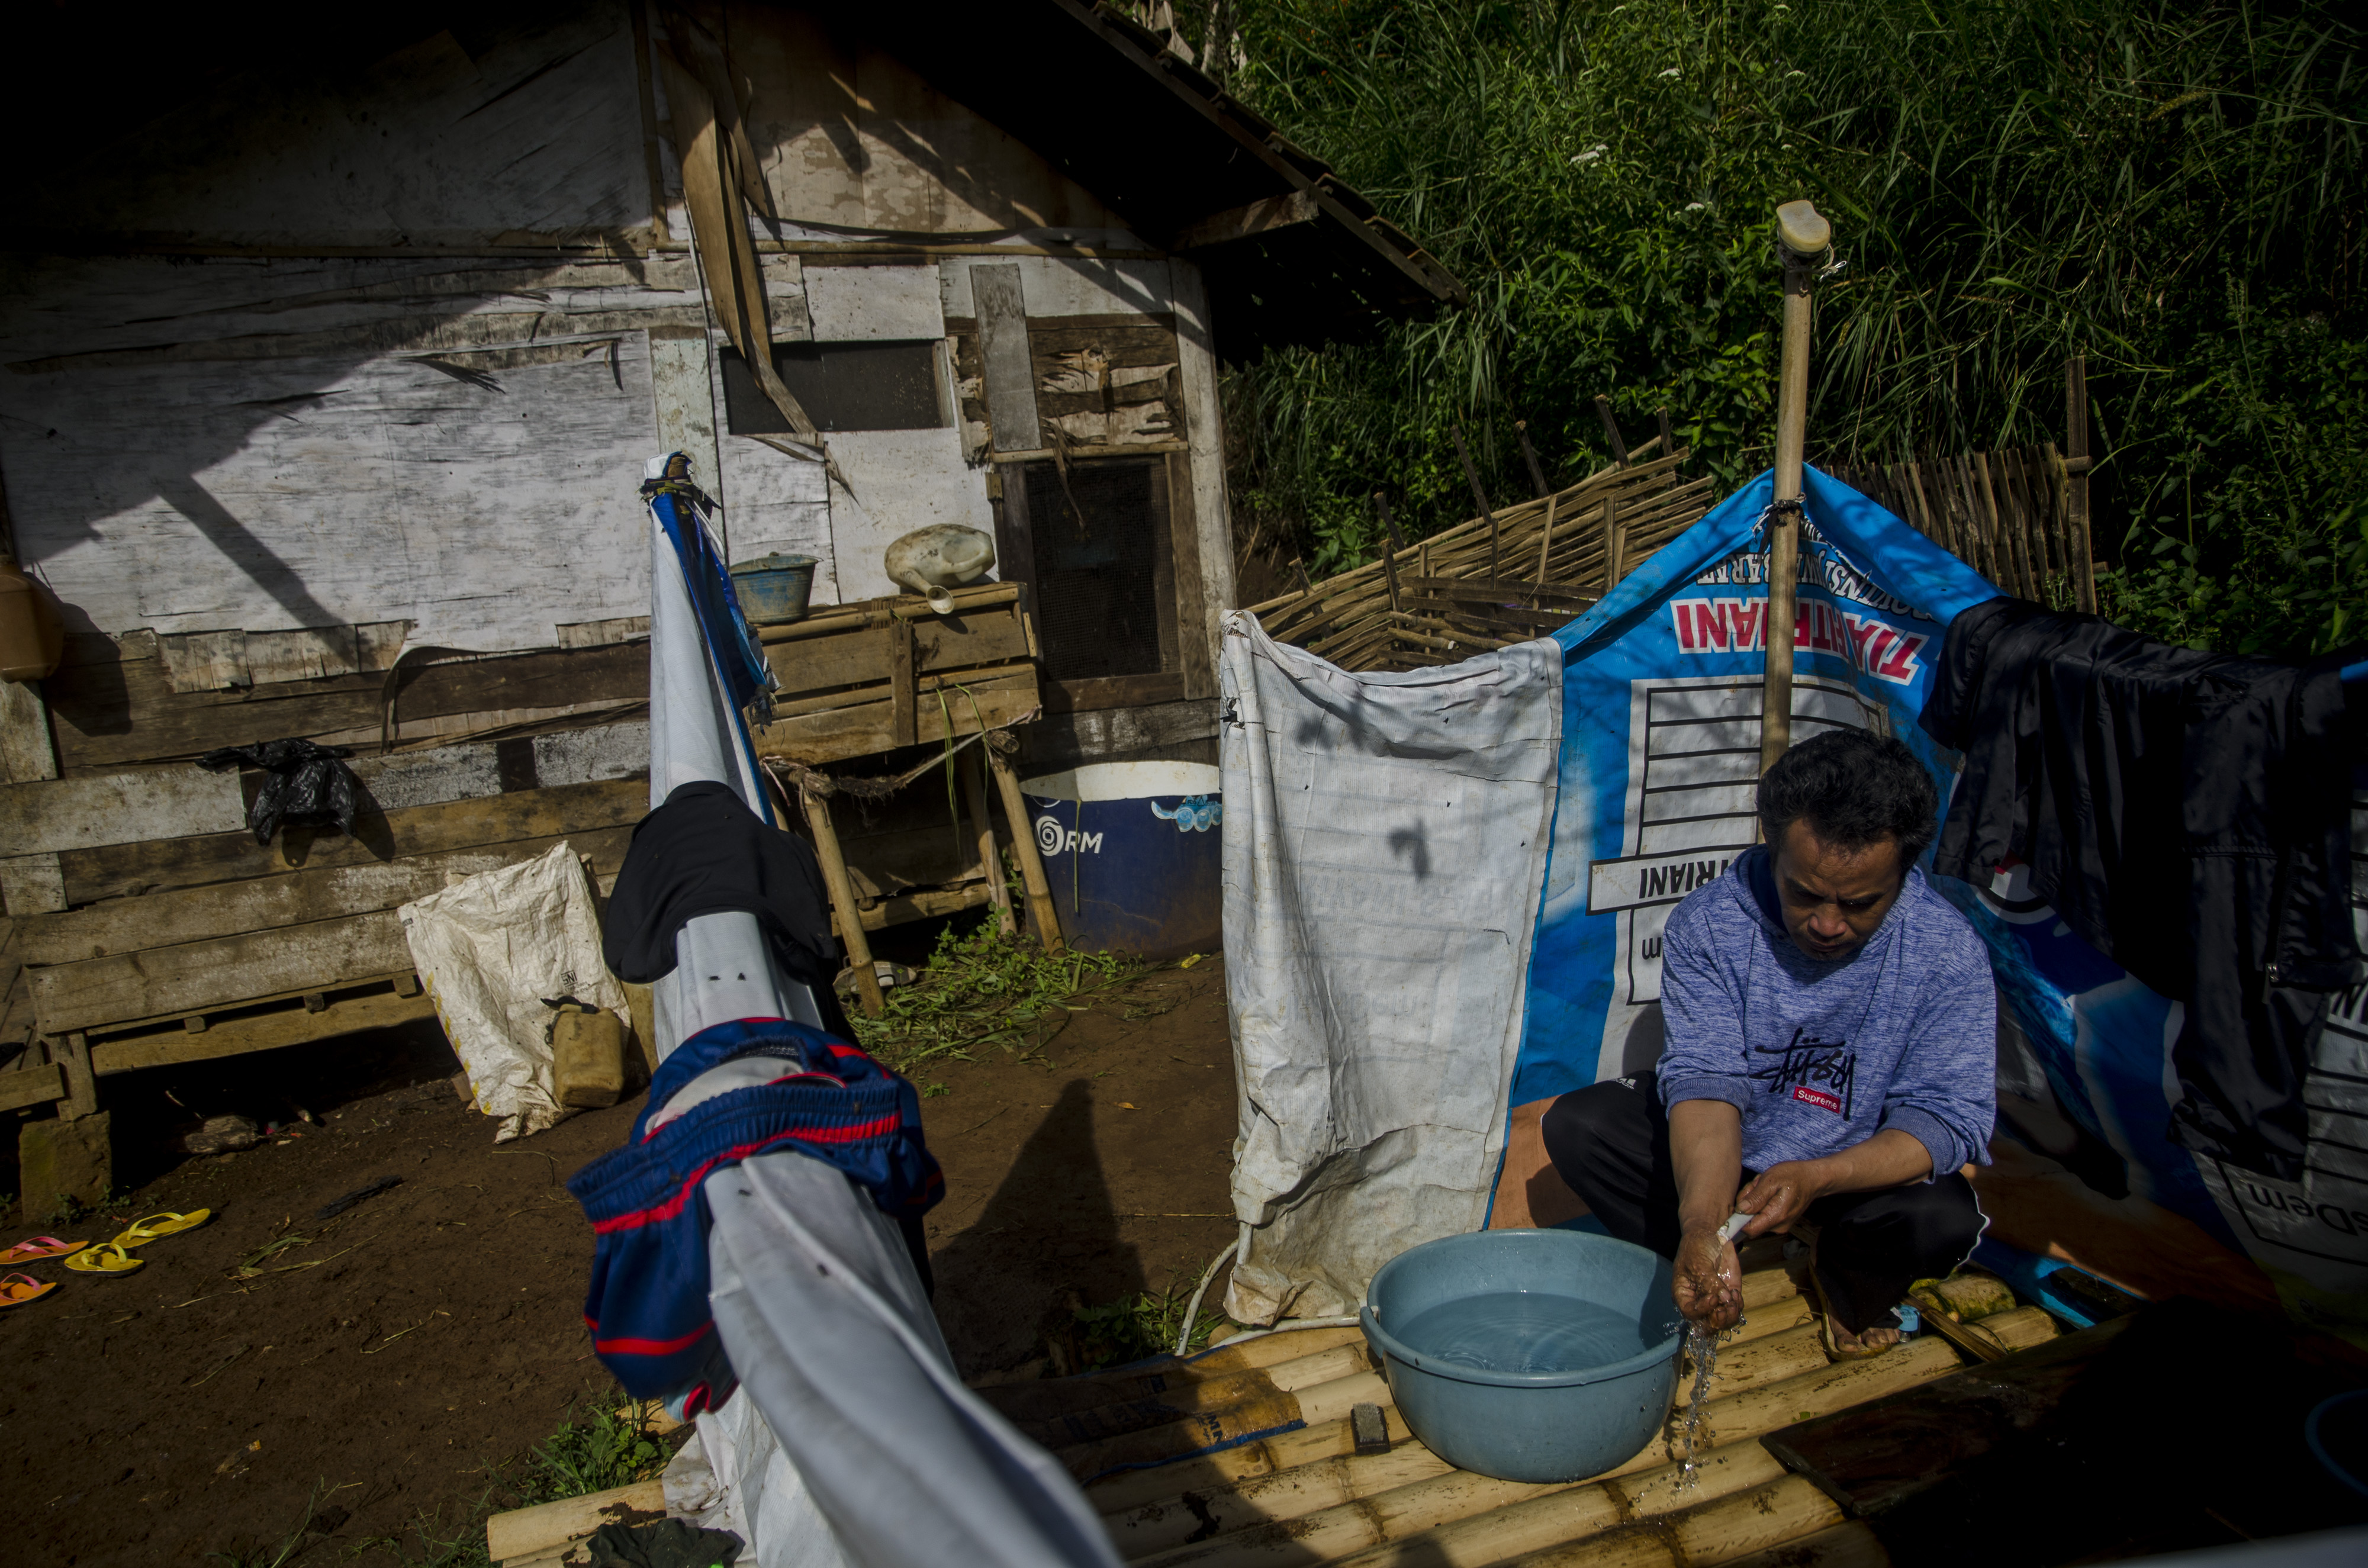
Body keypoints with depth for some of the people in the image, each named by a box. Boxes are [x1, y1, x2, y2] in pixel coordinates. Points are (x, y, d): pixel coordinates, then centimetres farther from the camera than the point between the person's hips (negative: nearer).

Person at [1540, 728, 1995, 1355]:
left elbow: (1948, 1117, -22)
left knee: (1946, 1218, -31)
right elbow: (1704, 1079, -27)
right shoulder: (1707, 923, -21)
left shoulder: (1950, 954, -21)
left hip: (1861, 1168, 0)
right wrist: (1702, 1226, -45)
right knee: (1575, 1123, -20)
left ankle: (1849, 1280, 5)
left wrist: (1815, 1178, -41)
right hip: (1727, 1146, 1)